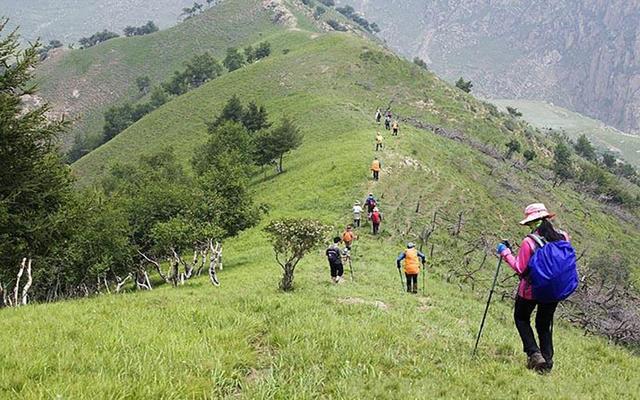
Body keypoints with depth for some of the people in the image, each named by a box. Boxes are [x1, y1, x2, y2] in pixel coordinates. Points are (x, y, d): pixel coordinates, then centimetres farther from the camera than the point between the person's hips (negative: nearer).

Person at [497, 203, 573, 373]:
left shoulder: (529, 242, -22)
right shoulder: (563, 237, -7)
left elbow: (520, 269, -18)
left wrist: (505, 253, -8)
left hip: (531, 289, -4)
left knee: (521, 318, 19)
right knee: (544, 324, 20)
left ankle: (534, 354, 5)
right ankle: (547, 362, 17)